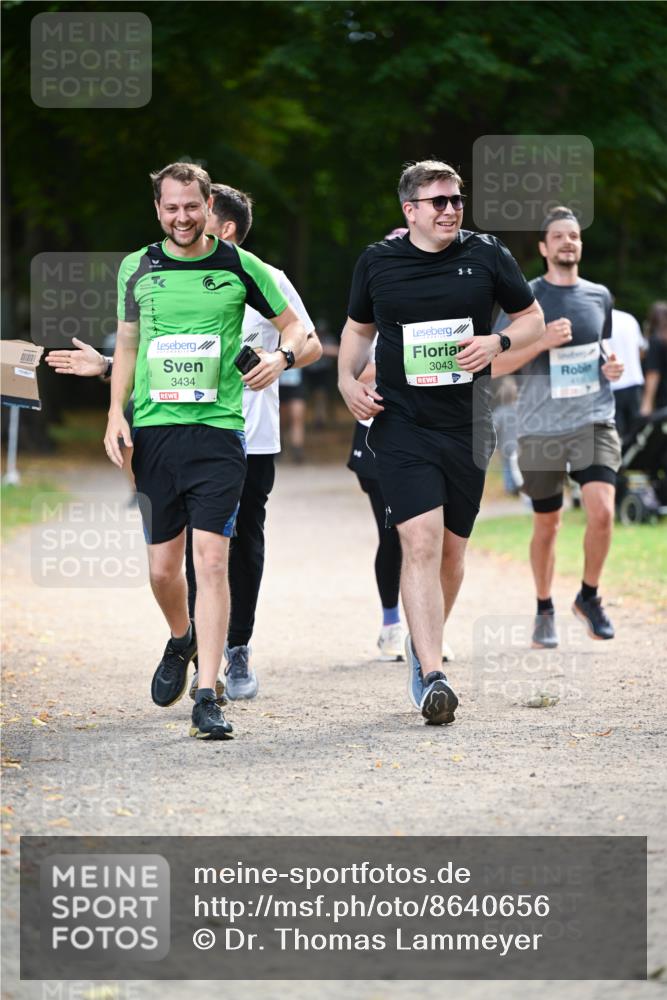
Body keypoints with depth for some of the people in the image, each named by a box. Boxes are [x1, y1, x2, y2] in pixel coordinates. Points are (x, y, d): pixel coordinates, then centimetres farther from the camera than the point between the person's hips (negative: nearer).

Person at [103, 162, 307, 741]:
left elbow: (295, 326, 11)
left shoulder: (240, 267, 2)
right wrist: (116, 412, 7)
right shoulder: (138, 269, 9)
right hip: (154, 429, 3)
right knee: (163, 567, 7)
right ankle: (182, 642, 40)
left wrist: (283, 356, -11)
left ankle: (208, 698, -12)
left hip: (218, 428, -3)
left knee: (211, 559, -12)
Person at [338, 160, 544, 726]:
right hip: (401, 424, -2)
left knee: (451, 550, 11)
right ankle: (432, 677, -22)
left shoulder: (487, 255, 2)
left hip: (466, 425, 2)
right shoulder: (377, 263, 3)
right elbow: (359, 328, 18)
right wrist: (348, 381, 1)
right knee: (421, 540, -17)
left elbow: (533, 318, 11)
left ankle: (424, 644, 37)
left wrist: (497, 343, -9)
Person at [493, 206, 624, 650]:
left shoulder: (599, 296, 11)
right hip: (541, 428, -2)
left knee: (602, 511, -18)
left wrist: (611, 366, 5)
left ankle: (590, 597, 5)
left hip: (595, 422, 2)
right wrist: (543, 342, -15)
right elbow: (494, 364, -3)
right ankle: (545, 611, 28)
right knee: (547, 524, 8)